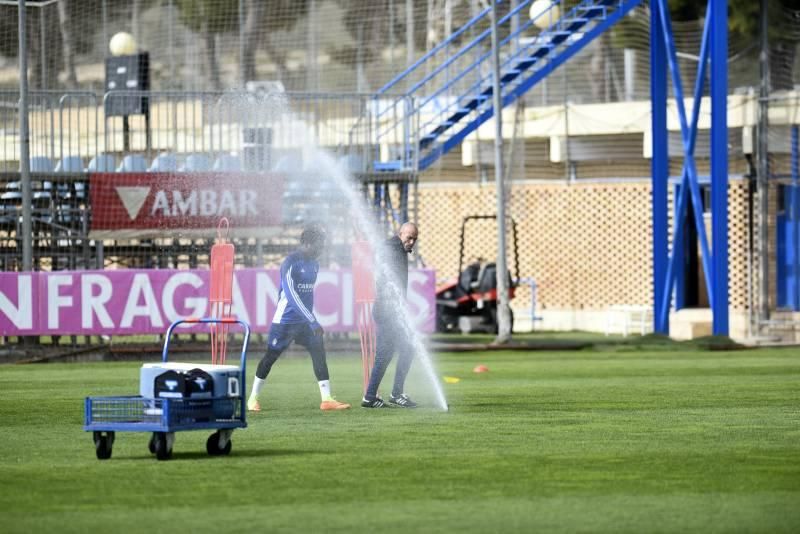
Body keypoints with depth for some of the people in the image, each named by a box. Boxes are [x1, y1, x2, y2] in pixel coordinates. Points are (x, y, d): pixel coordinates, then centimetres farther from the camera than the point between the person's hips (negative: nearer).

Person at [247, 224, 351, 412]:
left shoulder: (314, 264, 6)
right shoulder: (291, 263, -20)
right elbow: (291, 294, -26)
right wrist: (312, 321, -29)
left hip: (305, 319, 6)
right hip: (286, 319, -6)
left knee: (319, 352, -8)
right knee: (271, 356, 4)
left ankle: (327, 399, -9)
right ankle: (253, 398, 18)